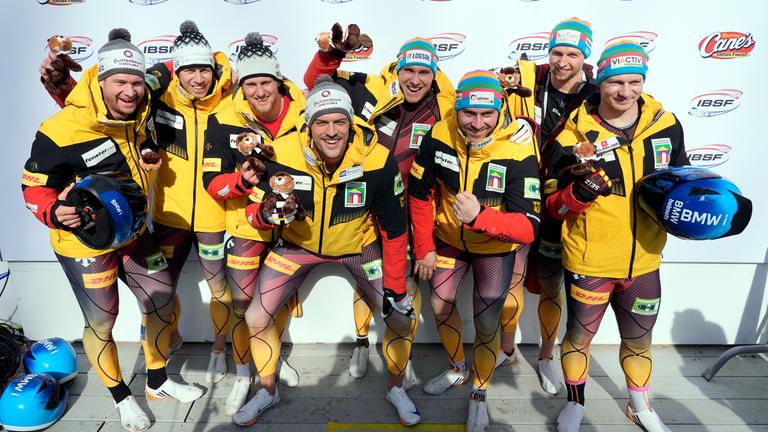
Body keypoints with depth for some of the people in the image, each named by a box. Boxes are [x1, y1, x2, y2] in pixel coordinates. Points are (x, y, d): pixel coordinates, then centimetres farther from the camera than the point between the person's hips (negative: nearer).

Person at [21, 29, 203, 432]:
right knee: (100, 324, 9)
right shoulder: (60, 131, -25)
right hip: (85, 244, -6)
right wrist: (55, 212, -35)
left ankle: (158, 381, 37)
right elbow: (34, 188, -16)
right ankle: (122, 397, 35)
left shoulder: (139, 111, -6)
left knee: (164, 305, 12)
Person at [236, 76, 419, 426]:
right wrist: (267, 213, -39)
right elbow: (255, 212, -13)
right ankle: (267, 391, 28)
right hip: (299, 243, 1)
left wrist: (396, 288, -13)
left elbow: (394, 229, -16)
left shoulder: (378, 161, -27)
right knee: (257, 319, -2)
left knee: (403, 318, -5)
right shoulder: (281, 154, -26)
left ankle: (395, 388, 27)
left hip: (359, 246, 0)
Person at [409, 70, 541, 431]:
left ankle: (479, 394, 29)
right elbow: (420, 194, -7)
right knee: (440, 303, 13)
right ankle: (457, 368, 42)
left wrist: (479, 217, -51)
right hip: (449, 238, 4)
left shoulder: (519, 152, -30)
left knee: (486, 322, 1)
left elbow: (530, 226, -34)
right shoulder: (438, 138, -20)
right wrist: (424, 248, -3)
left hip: (496, 246, -3)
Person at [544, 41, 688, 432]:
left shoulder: (665, 124, -3)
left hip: (644, 259, 4)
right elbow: (553, 205, -10)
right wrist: (580, 192, -30)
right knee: (580, 335, 16)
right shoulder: (575, 135, -14)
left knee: (639, 340, 22)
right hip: (589, 260, -3)